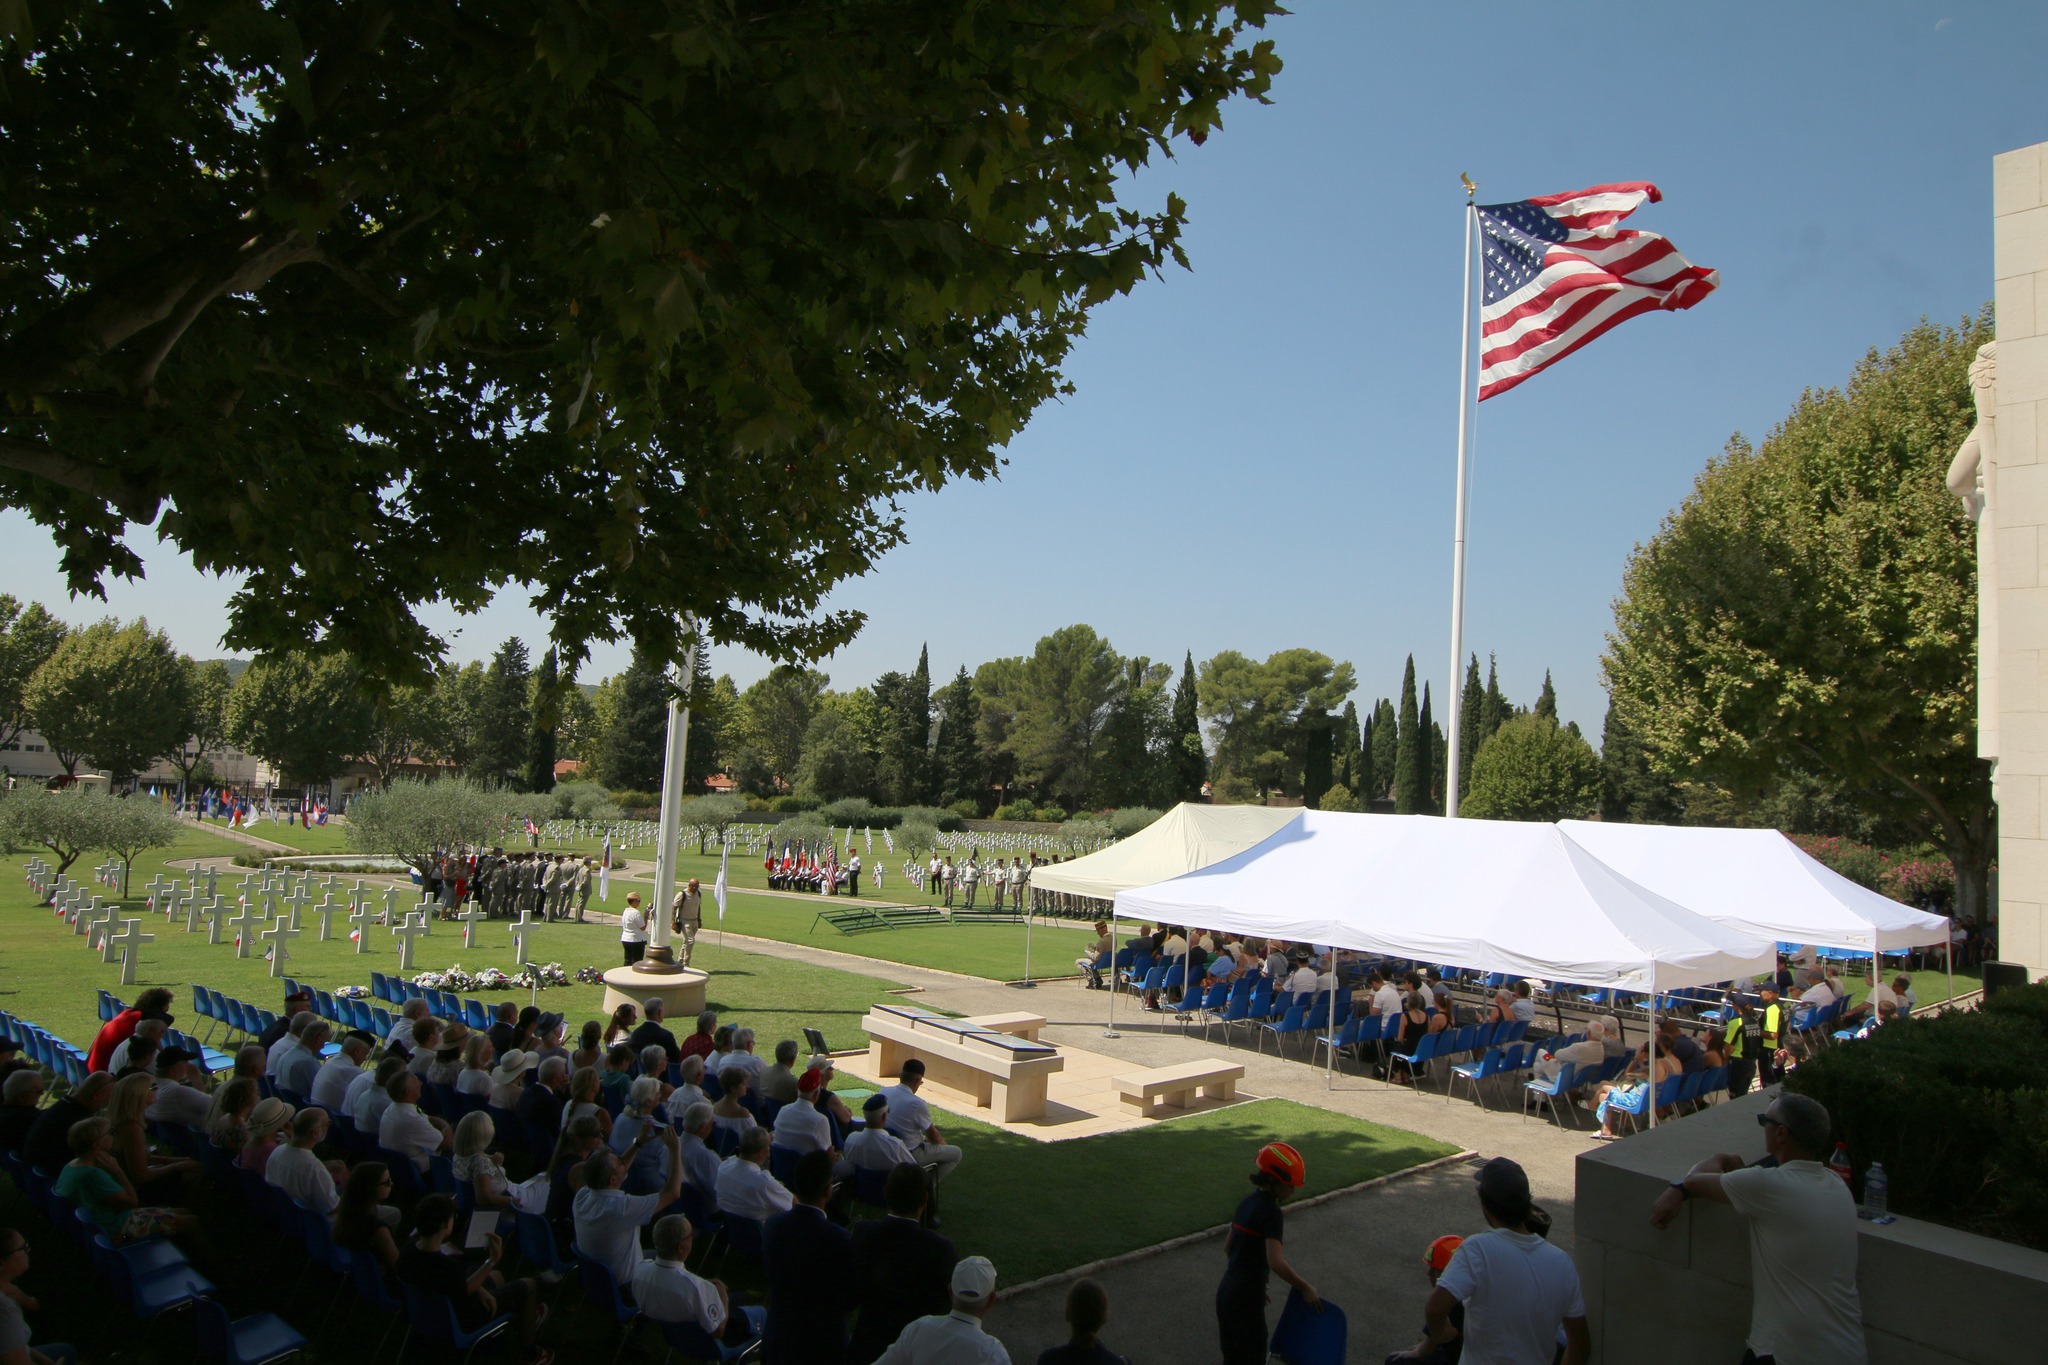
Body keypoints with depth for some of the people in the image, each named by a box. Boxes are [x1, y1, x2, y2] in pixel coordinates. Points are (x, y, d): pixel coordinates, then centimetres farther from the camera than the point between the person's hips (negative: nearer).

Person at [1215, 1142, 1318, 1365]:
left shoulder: (1246, 1203, 8)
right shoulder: (1272, 1213, -18)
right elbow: (1276, 1262, -27)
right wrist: (1305, 1288, -16)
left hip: (1225, 1292, 8)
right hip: (1247, 1299, -8)